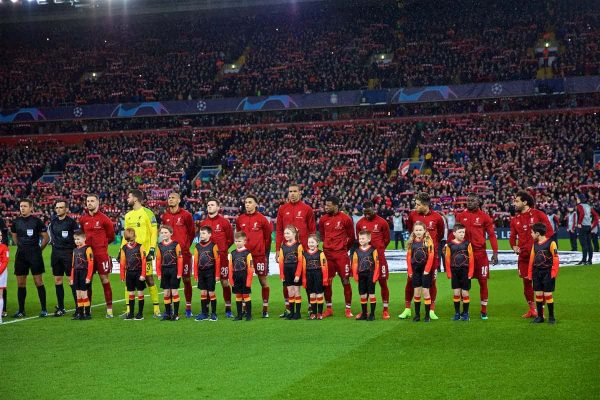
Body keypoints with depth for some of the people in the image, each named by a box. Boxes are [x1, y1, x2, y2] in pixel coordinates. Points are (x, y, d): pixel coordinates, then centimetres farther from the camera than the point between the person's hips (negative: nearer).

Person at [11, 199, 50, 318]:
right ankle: (21, 310, 13)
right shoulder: (16, 222, 7)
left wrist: (38, 249, 2)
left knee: (38, 282, -4)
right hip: (21, 254, 5)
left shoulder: (36, 221, -5)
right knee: (21, 283, 6)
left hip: (34, 254, -4)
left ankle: (44, 309, 1)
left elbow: (46, 238, 1)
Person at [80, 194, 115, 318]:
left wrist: (101, 244, 9)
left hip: (101, 253, -4)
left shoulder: (104, 219, -5)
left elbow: (111, 236, 4)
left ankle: (109, 308, 1)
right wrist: (87, 244, 9)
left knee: (104, 279, -2)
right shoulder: (83, 219, 6)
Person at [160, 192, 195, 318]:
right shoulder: (165, 216, 8)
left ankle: (188, 307, 6)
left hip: (184, 252, -3)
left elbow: (192, 232, 6)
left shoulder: (186, 215, -3)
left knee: (186, 279, 0)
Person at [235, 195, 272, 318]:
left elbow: (267, 237, 3)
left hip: (259, 254, -3)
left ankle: (265, 308, 7)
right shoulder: (240, 219, 7)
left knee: (263, 280, 1)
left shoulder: (262, 219, -3)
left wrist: (265, 251, 5)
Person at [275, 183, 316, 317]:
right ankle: (288, 307, 11)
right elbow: (278, 230, 9)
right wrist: (278, 249, 4)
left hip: (304, 249, -2)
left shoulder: (307, 209, 3)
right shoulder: (282, 209, 8)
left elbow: (312, 230, 4)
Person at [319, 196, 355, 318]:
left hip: (341, 254, -3)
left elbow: (351, 237, 5)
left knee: (345, 281, -2)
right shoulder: (323, 219, 5)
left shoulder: (345, 219, -5)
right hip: (327, 253, 3)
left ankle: (348, 309, 5)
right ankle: (329, 308, 15)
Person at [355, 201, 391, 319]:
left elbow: (386, 239, 7)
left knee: (383, 282, -1)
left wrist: (378, 250, 9)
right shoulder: (360, 223, 4)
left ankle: (385, 309, 6)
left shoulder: (382, 222, -4)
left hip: (379, 256, -3)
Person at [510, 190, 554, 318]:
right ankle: (532, 309, 20)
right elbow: (513, 236, 15)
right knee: (526, 282, 7)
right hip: (524, 255, 5)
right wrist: (513, 246, -4)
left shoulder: (538, 214, -5)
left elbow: (549, 231, -4)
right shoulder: (515, 219, 9)